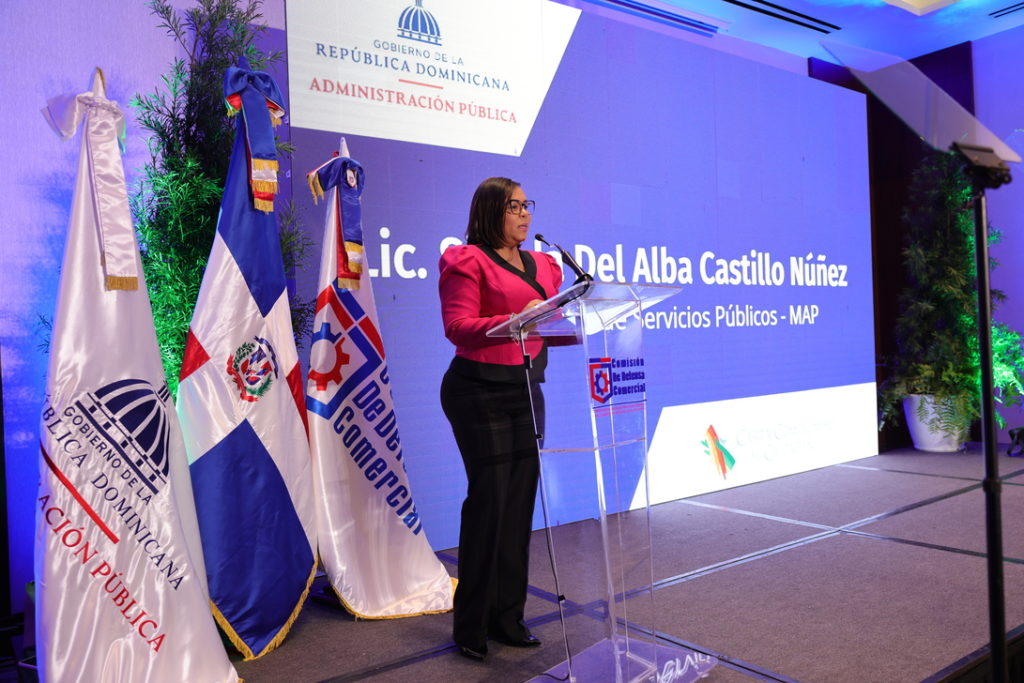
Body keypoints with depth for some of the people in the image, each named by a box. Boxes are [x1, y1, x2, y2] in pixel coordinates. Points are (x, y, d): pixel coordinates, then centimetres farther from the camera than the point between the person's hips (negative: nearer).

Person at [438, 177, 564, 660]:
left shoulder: (541, 264, 16)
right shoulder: (468, 260, -5)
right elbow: (458, 327, -15)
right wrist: (514, 321, -27)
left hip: (526, 390, 7)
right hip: (481, 392, -6)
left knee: (521, 499, 8)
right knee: (489, 498, -5)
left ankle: (508, 616, 22)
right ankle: (471, 625, 11)